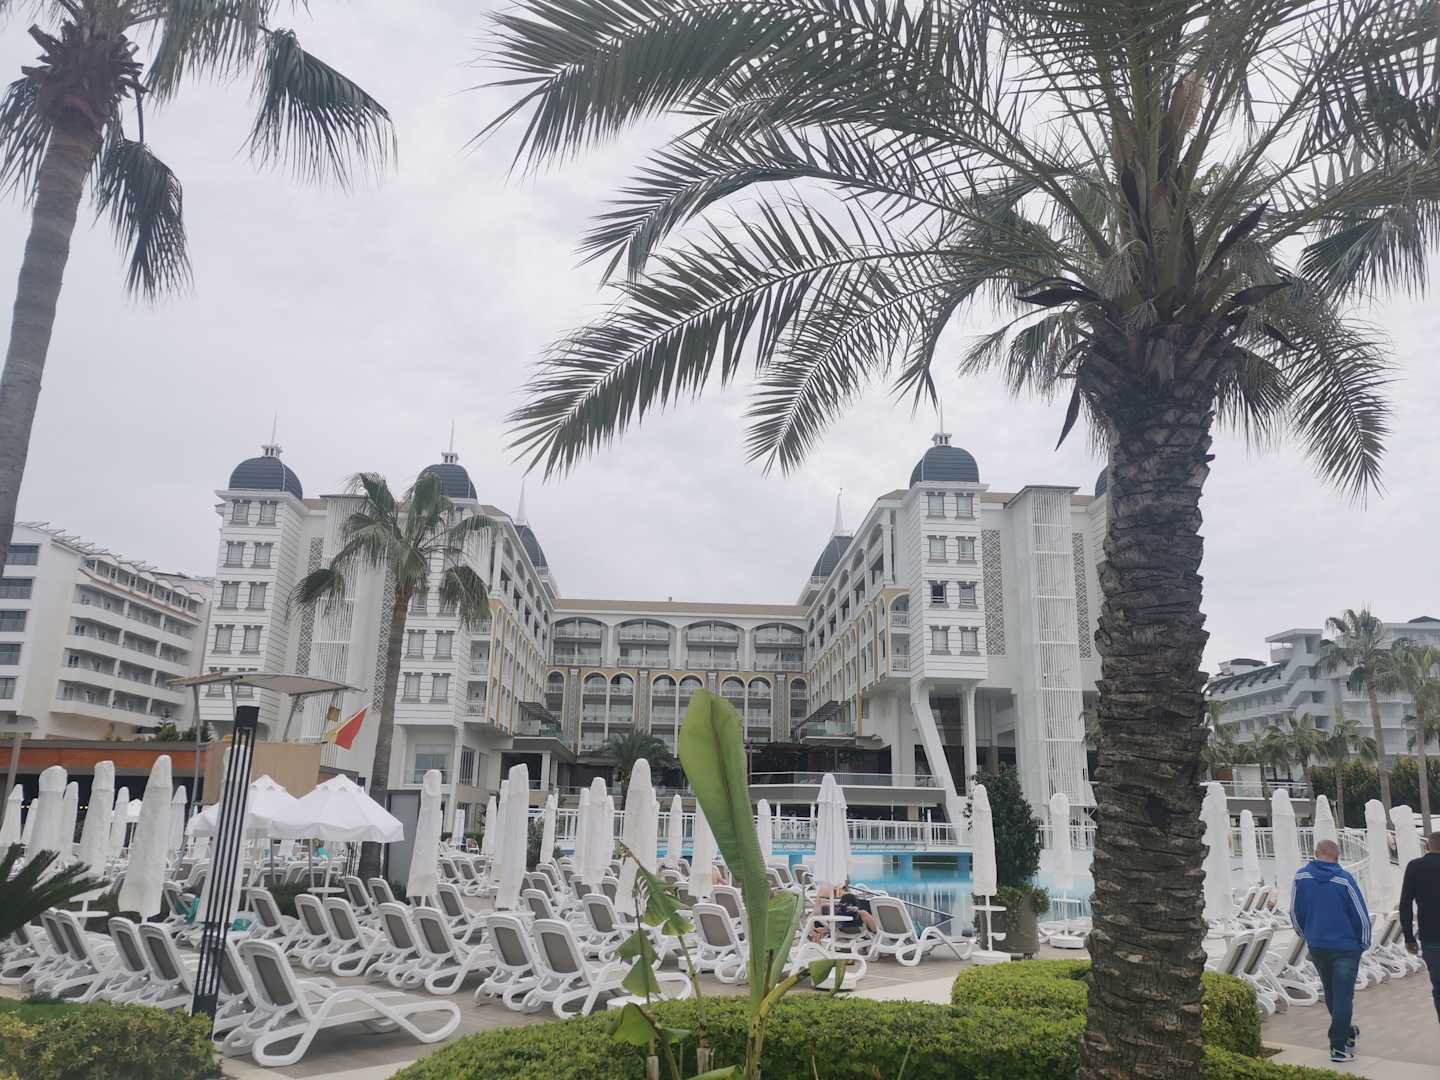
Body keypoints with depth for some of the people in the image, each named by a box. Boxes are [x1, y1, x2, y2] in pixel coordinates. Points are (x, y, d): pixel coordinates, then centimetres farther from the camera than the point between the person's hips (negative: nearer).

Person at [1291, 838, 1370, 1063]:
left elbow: (1295, 912, 4)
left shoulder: (1301, 877, -3)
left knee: (1331, 993, 20)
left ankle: (1346, 1032, 37)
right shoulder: (1344, 880, -14)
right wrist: (1364, 943, 8)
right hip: (1346, 947, -4)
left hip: (1316, 946, 4)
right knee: (1343, 996, 1)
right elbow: (1361, 915, -8)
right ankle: (1338, 1047, 1)